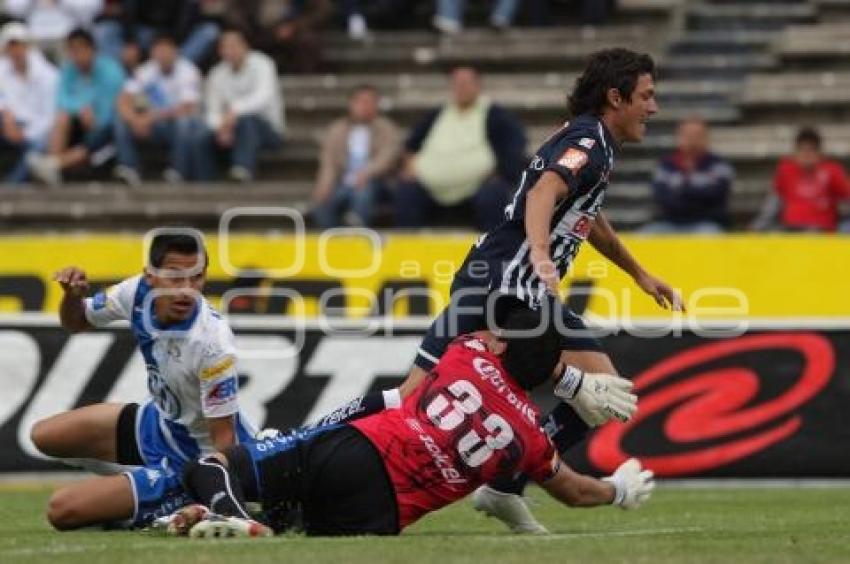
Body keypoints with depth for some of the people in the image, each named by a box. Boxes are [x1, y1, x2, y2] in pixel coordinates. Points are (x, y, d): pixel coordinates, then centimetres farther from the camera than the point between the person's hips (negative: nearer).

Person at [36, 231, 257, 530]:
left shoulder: (213, 344, -33)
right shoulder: (139, 292, -14)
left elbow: (224, 438, -26)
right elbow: (76, 322, 6)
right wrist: (73, 294, -18)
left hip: (192, 457, -8)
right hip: (159, 423, 8)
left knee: (62, 510, -13)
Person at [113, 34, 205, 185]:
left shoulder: (188, 71, -15)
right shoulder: (145, 71, -3)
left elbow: (187, 108, -26)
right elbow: (124, 101, -10)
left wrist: (153, 117, -34)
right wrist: (135, 119, -32)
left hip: (182, 124, -4)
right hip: (157, 127, 4)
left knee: (184, 122, -39)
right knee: (122, 121, -18)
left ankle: (178, 174, -27)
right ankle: (129, 170, -24)